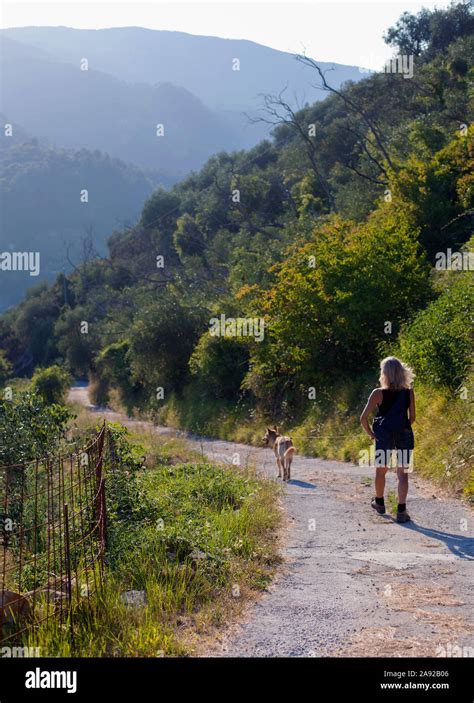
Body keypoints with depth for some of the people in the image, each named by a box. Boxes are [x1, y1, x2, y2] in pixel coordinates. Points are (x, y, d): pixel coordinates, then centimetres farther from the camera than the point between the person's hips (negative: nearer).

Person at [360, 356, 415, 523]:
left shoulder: (378, 393, -11)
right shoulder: (409, 393, -5)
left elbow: (363, 418, -13)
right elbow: (412, 418, 1)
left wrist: (370, 433, 0)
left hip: (383, 435, -1)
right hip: (404, 435, 1)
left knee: (381, 470, 18)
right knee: (402, 473, 3)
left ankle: (379, 503, 36)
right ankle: (401, 511, -4)